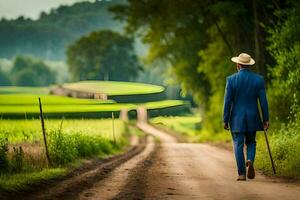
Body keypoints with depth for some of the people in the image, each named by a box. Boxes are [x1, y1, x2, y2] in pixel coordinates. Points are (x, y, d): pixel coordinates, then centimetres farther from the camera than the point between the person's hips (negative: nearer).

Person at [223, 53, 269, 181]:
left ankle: (241, 174, 0)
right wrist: (266, 119, 5)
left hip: (237, 118, -2)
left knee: (238, 146, 4)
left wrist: (225, 120, 0)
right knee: (251, 143, 18)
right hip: (252, 118, 2)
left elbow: (227, 101, -6)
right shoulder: (258, 79, -2)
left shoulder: (231, 79, -7)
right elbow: (263, 101, -2)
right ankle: (250, 161, -9)